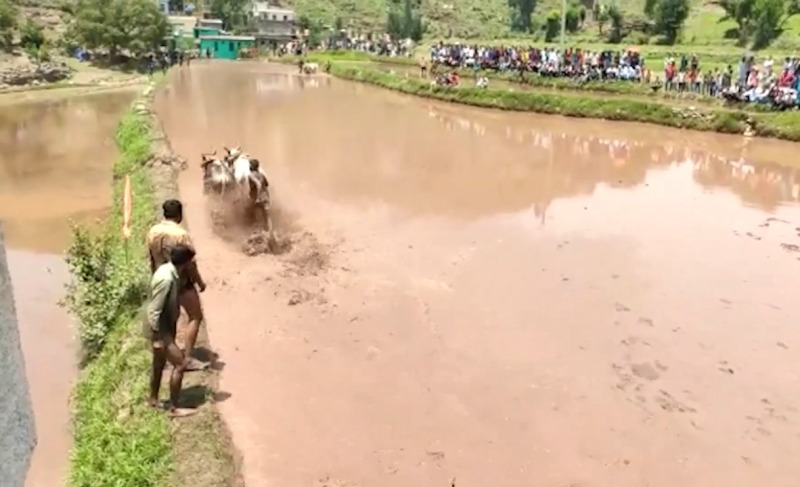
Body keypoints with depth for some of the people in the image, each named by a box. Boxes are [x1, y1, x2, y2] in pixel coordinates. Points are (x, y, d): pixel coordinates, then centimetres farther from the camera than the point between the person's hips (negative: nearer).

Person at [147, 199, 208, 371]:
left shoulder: (152, 232, 0)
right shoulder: (181, 234, -21)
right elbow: (190, 263, -18)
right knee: (195, 316, 2)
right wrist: (200, 281, -6)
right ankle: (188, 358, -2)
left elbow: (152, 260, 9)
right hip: (182, 283, -7)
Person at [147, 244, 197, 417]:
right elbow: (154, 311, -26)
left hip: (166, 327, 10)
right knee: (180, 364, -5)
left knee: (159, 364, 22)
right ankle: (174, 407, 5)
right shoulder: (166, 279, -29)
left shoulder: (169, 271, 1)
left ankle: (153, 399, 38)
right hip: (160, 330, -10)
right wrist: (157, 338, -21)